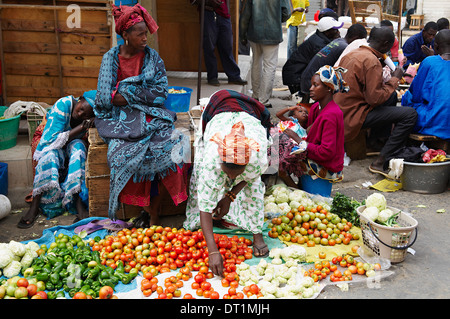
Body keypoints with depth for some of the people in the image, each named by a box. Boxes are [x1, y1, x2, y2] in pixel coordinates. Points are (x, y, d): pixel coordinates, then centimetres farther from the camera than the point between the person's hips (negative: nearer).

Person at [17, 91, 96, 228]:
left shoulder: (93, 118, -17)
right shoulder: (63, 105, -26)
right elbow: (53, 139, -29)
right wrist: (80, 128, -36)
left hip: (74, 146, 2)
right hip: (49, 145, -2)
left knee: (78, 146, -33)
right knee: (51, 152, -36)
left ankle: (79, 204, -44)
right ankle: (35, 206, -38)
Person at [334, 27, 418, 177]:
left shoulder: (351, 54, 10)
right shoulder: (372, 61, -18)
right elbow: (375, 98, -21)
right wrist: (394, 79, -7)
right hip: (353, 115, -10)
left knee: (392, 96, 27)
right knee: (410, 114, -14)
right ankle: (380, 161, -14)